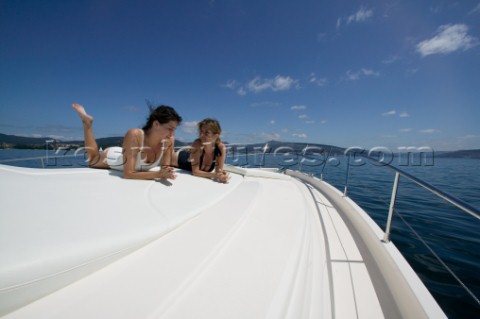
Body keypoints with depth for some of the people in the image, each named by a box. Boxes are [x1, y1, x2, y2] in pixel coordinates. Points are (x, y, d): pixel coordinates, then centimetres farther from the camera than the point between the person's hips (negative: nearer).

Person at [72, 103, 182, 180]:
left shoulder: (169, 141, -32)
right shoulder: (134, 135, -43)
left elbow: (165, 168, -21)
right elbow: (128, 174, -42)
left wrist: (165, 172, -43)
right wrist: (159, 174, -51)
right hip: (111, 157, -2)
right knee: (91, 161, 30)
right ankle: (87, 122, 32)